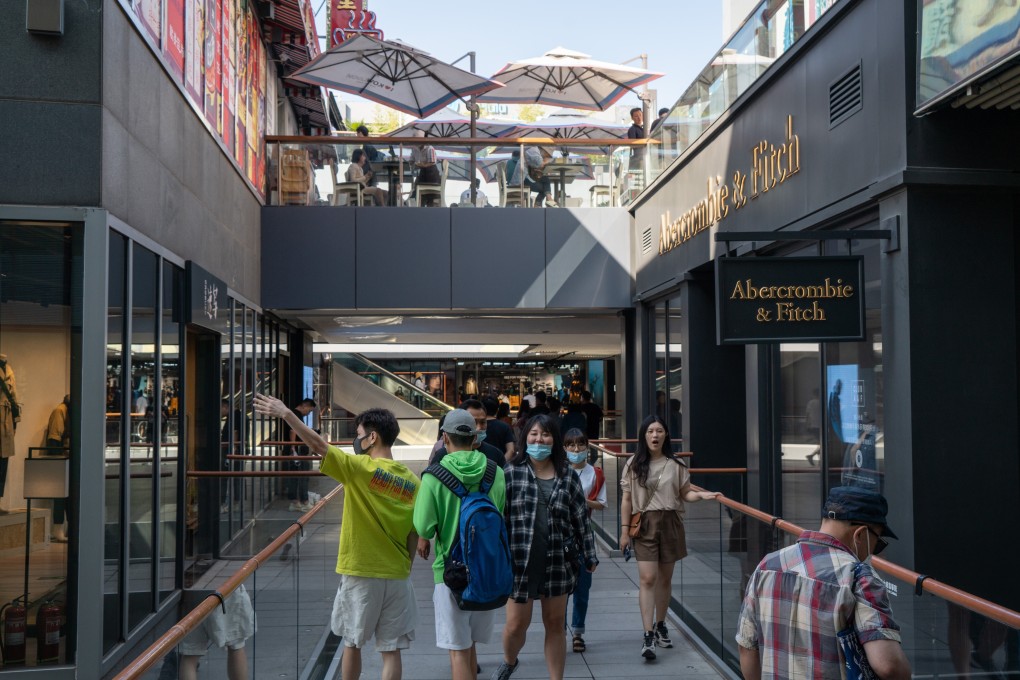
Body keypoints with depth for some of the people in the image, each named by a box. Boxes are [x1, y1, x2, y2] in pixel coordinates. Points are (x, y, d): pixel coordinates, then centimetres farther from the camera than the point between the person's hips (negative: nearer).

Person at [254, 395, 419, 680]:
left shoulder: (360, 467, -12)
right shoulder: (412, 481, 0)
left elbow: (319, 445, -14)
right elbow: (414, 534, 5)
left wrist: (286, 413, -10)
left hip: (360, 574, -3)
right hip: (397, 577, 3)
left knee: (353, 644, 15)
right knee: (391, 650, 7)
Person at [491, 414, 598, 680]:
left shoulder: (568, 476, 4)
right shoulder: (511, 472, -3)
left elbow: (581, 518, 8)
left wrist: (589, 556, 8)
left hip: (558, 562, 2)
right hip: (520, 561, -2)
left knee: (555, 623, 10)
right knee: (516, 623, 5)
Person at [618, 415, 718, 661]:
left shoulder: (676, 465, 2)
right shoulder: (633, 465, 0)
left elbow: (685, 494, 7)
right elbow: (626, 499, 2)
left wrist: (701, 495, -14)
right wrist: (624, 530, 0)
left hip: (670, 523, 2)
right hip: (644, 525, -2)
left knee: (665, 578, 12)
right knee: (648, 579, -9)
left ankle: (660, 625, 30)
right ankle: (648, 635, -10)